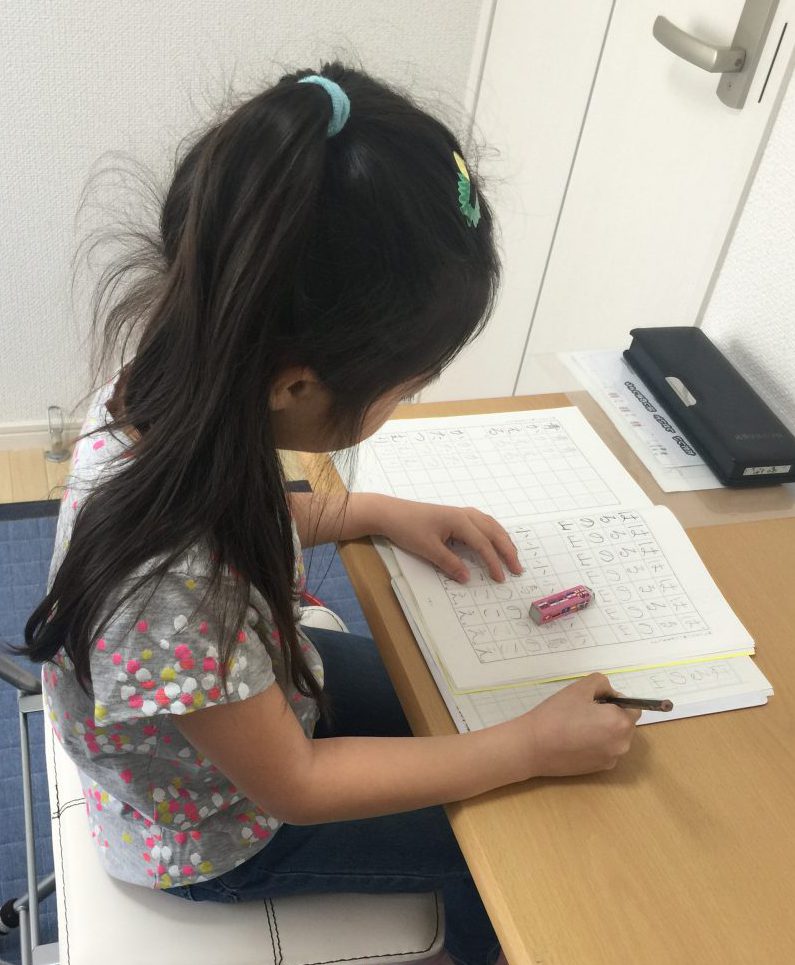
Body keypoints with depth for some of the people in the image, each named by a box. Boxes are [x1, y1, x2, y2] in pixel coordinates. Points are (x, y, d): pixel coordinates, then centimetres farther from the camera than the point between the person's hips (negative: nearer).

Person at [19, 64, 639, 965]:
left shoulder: (172, 382, -23)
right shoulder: (171, 584, -45)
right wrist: (530, 747, -22)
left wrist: (378, 511, -9)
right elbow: (295, 786, -26)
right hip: (216, 832, -6)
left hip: (247, 689, 6)